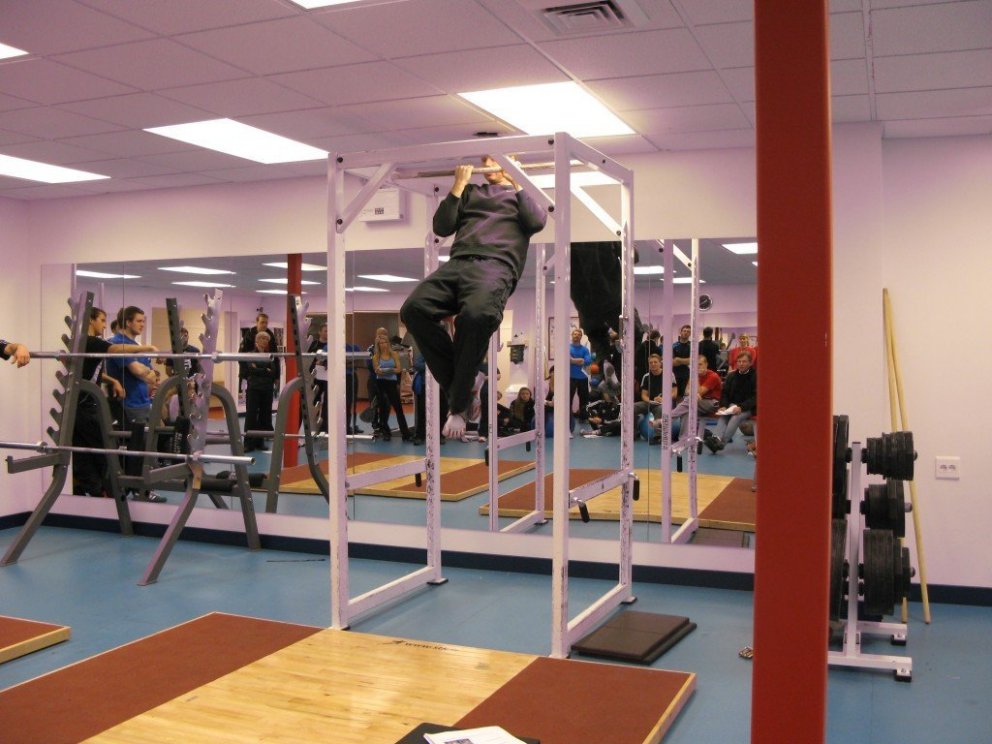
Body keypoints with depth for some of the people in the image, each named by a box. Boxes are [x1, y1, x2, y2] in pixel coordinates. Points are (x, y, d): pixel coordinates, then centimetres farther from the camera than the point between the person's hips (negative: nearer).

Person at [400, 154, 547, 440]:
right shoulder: (471, 192, 32)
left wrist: (516, 182, 7)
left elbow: (536, 222, 3)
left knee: (476, 315, -38)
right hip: (458, 263, 4)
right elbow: (441, 228, 18)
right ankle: (458, 386, -15)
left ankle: (458, 405, -23)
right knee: (413, 309, -27)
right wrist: (459, 185, 13)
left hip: (496, 264, -4)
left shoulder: (522, 193, 26)